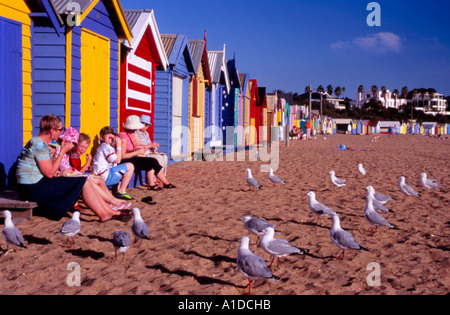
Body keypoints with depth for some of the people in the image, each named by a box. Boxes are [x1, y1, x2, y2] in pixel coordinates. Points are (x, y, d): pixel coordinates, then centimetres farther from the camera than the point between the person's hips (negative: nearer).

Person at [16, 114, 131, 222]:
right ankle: (103, 214, -8)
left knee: (85, 182, 4)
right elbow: (50, 173, -20)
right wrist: (63, 152, -12)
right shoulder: (39, 144, -17)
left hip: (37, 185, 10)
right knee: (82, 182, -13)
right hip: (33, 189, -10)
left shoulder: (41, 143, 15)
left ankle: (109, 211, 4)